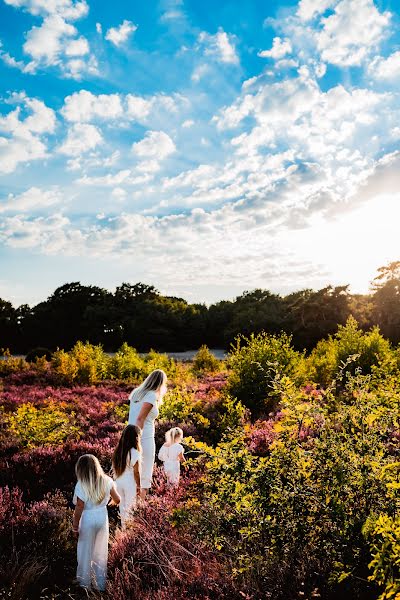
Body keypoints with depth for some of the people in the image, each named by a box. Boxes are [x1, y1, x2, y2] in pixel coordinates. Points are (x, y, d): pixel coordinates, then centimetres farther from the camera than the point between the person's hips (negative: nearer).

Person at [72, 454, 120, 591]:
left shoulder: (81, 485, -20)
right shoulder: (107, 481, -9)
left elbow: (79, 508, -18)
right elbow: (117, 500, -2)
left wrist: (75, 525, -5)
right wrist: (109, 502, 20)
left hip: (88, 519, -4)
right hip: (102, 517, 4)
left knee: (86, 552, 17)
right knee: (101, 551, 20)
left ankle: (85, 583, 33)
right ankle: (100, 584, 33)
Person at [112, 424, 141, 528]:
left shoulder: (118, 450, -2)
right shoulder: (134, 453, -19)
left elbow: (114, 468, 5)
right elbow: (136, 472, -14)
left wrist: (116, 479, 17)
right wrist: (138, 486, -3)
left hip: (118, 482, 6)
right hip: (130, 483, -6)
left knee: (122, 506, 19)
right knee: (129, 507, 9)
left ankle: (123, 527, 30)